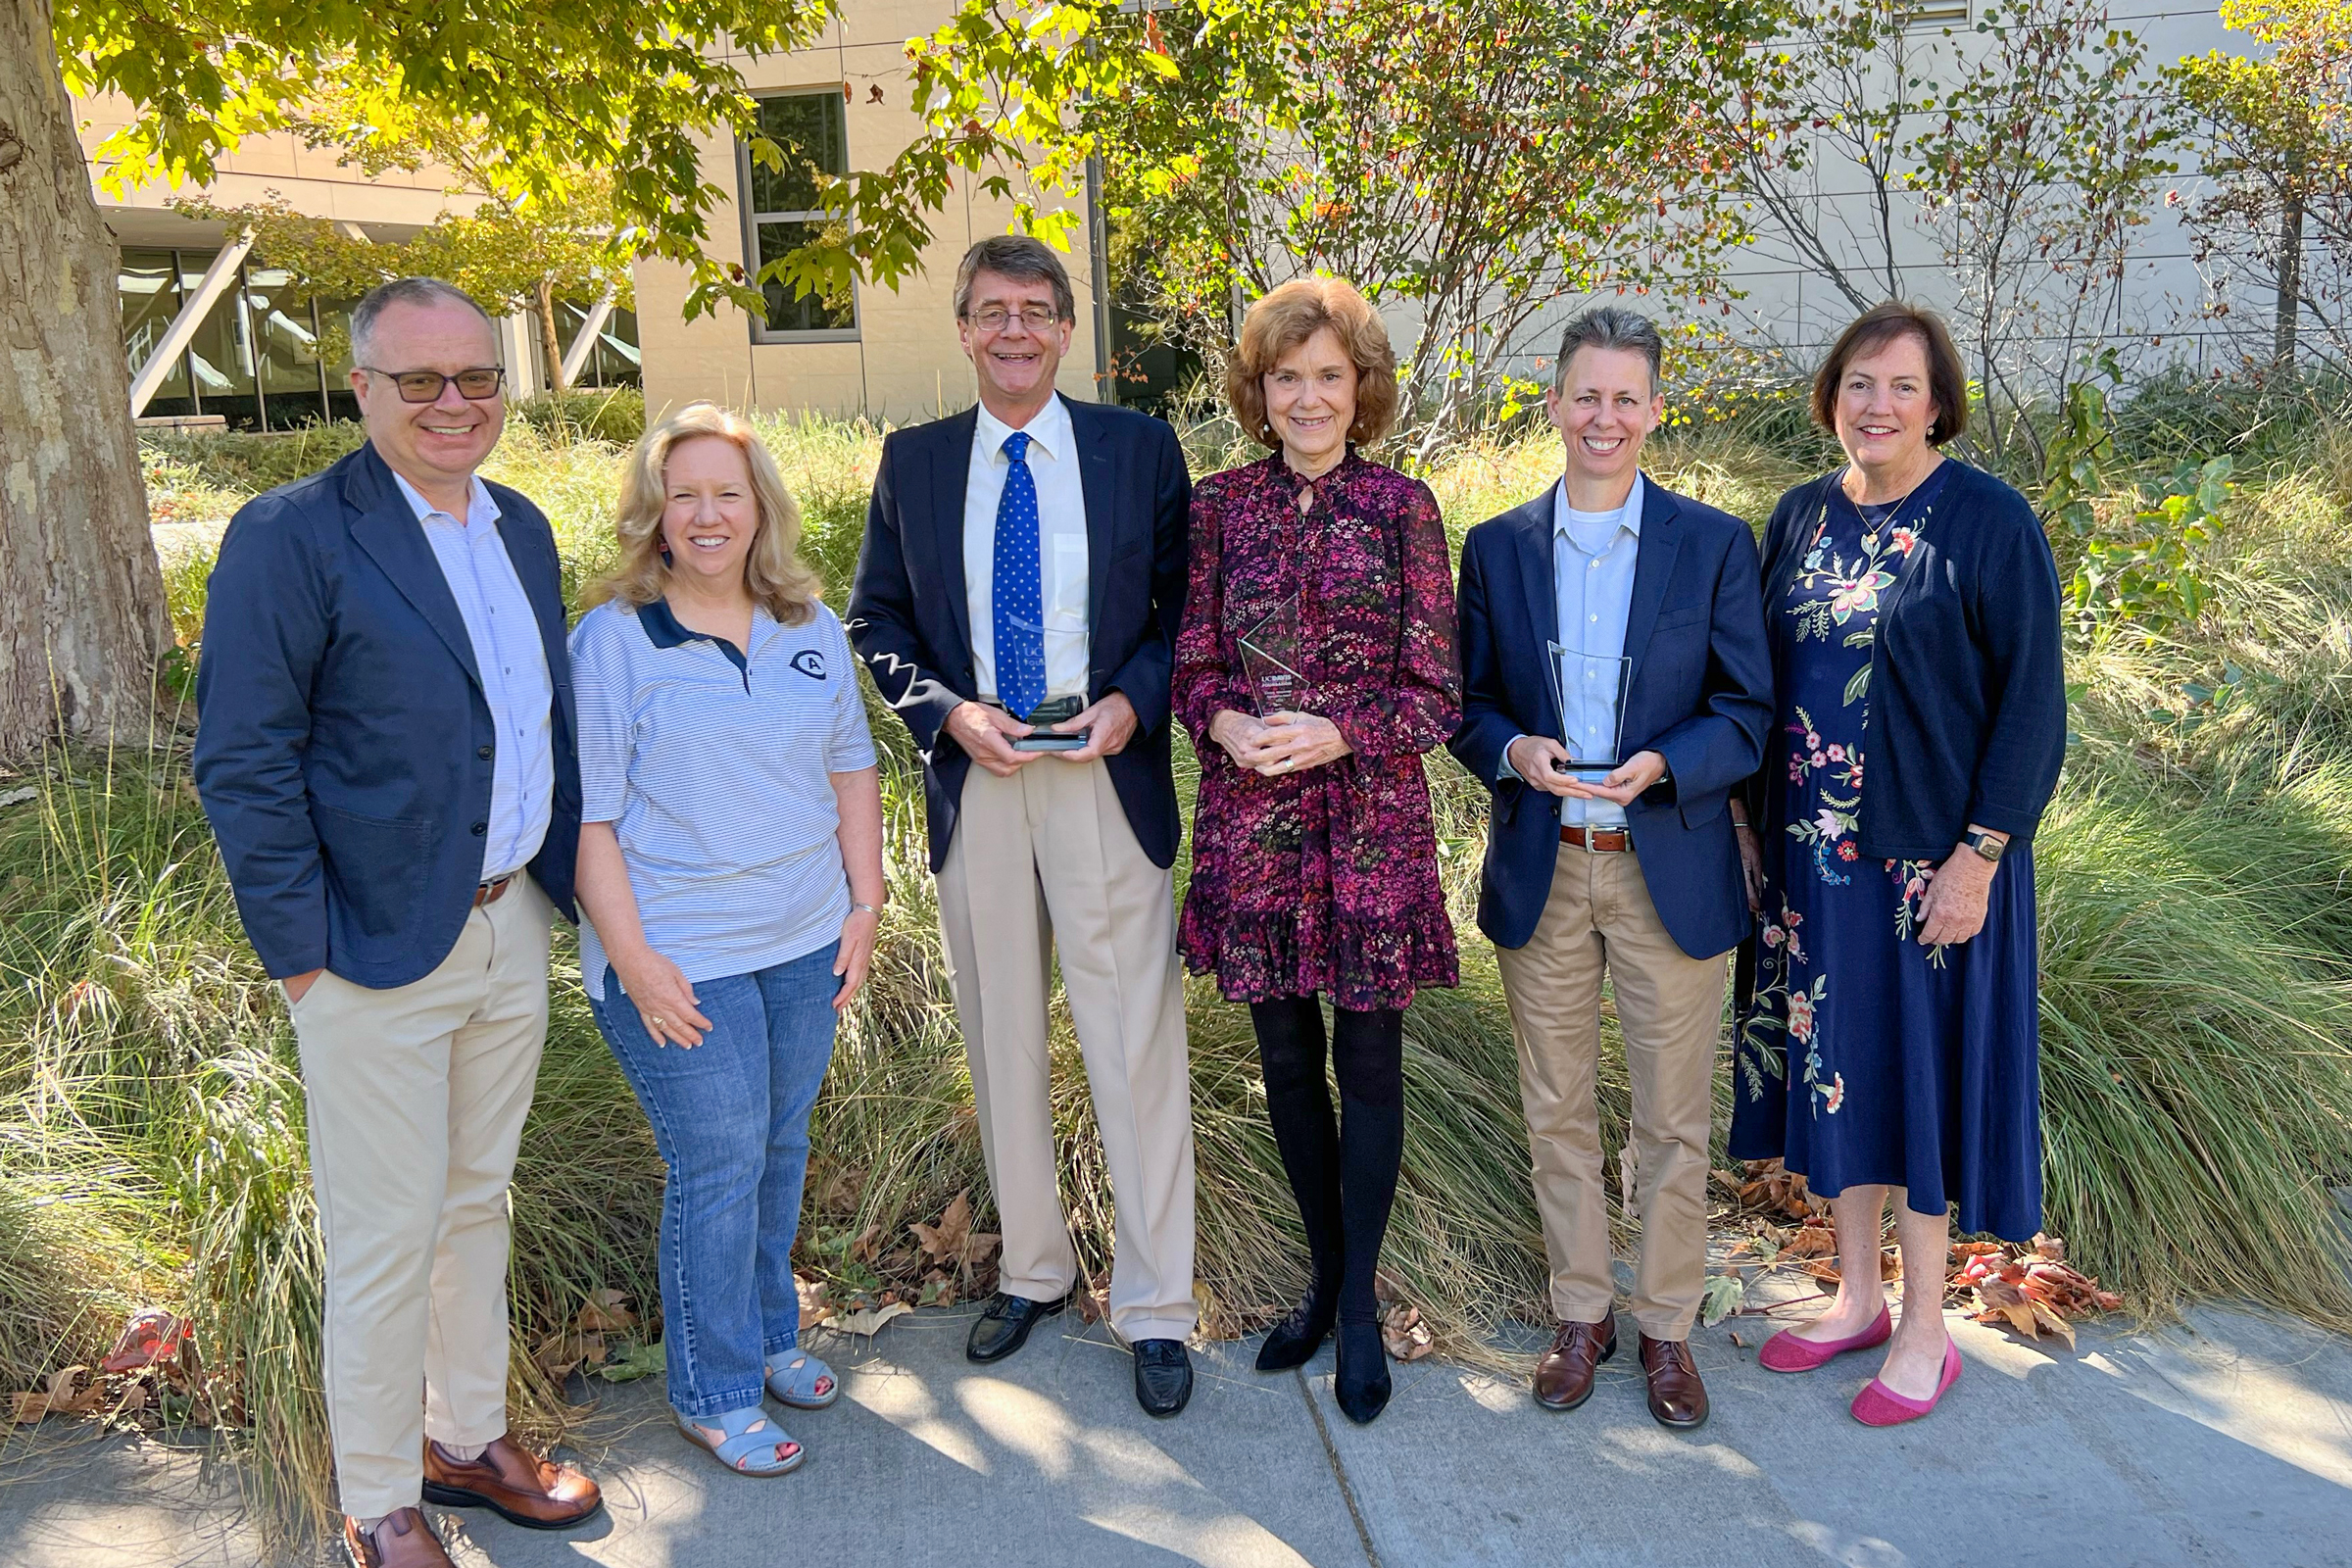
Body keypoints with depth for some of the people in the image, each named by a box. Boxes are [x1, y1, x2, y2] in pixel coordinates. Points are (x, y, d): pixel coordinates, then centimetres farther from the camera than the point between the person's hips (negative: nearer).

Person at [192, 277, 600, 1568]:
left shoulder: (521, 529, 8)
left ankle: (467, 1439, 39)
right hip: (378, 953, -6)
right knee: (385, 1244, 6)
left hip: (512, 929, 6)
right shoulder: (292, 537, -13)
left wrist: (569, 877, 8)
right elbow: (242, 762, -14)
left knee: (478, 1206, 20)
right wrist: (301, 952, -14)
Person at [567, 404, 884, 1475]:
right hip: (680, 962, -5)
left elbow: (852, 770, 14)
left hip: (804, 944, 5)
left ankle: (770, 1333, 38)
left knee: (780, 1147, 17)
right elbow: (587, 818, -11)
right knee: (718, 1166, 1)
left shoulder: (811, 630, 7)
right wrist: (632, 959, -15)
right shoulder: (611, 639, -9)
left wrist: (865, 903, 7)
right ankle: (714, 1393, 20)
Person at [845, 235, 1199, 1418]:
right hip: (974, 783, 3)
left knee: (1135, 1045, -1)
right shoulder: (912, 462, 7)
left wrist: (1130, 701, -13)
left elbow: (1183, 602, 5)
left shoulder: (1140, 449, 3)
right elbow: (876, 618, 10)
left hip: (1105, 777, -2)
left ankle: (1155, 1308, 12)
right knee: (1002, 1043, 13)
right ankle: (1032, 1268, 31)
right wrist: (948, 711, -8)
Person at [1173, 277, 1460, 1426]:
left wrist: (1333, 733, -18)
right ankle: (1323, 1272, 33)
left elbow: (1435, 695, -3)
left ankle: (1359, 1302, 23)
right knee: (1287, 1059, 13)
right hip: (1250, 818, 2)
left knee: (1368, 1063, 6)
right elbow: (1193, 667, 7)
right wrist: (1227, 725, -14)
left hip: (1369, 821, -2)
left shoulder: (1401, 506, -2)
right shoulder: (1220, 505, 4)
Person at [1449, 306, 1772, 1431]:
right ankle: (1580, 1313, 30)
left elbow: (1747, 712, -2)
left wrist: (1660, 766, -20)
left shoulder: (1714, 545, -1)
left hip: (1670, 872, -1)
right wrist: (1514, 751, -15)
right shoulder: (1497, 548, 4)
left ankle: (1665, 1325, 27)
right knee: (1556, 1116, 13)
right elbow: (1467, 705, 7)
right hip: (1540, 874, 2)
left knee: (1673, 1125, 8)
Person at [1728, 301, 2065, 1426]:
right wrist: (1750, 819, 5)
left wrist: (1980, 854, -16)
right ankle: (1856, 1296, 31)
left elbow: (2031, 700, -11)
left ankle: (1924, 1334, 21)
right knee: (1833, 1057, 13)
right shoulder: (1800, 516, 6)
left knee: (1922, 1066, 4)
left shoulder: (1991, 521, -9)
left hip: (1931, 854, -5)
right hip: (1807, 851, 5)